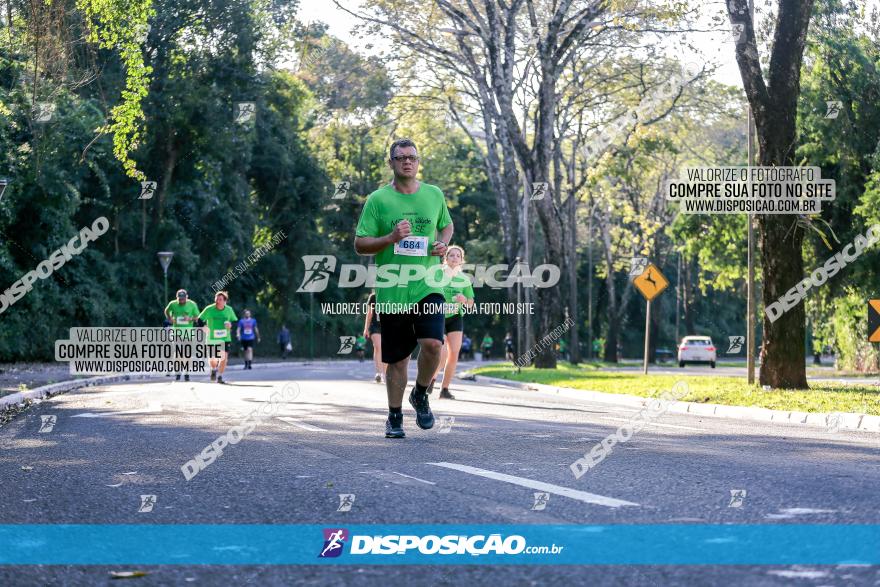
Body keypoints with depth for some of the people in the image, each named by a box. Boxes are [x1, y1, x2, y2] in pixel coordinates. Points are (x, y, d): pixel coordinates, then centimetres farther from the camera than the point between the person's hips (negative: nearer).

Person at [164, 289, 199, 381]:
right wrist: (169, 318, 1)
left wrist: (190, 319, -18)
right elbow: (166, 311, 19)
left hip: (188, 329, -1)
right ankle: (177, 373, 10)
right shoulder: (173, 304, -1)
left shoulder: (192, 304, -4)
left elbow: (197, 317, 2)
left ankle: (187, 373, 6)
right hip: (177, 328, 1)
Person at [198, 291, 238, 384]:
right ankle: (214, 369, 37)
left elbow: (235, 321, 10)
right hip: (212, 338, -1)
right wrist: (204, 327, -23)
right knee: (212, 359, 0)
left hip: (225, 338, 1)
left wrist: (231, 325, -12)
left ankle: (219, 377, 7)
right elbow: (199, 320, -4)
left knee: (224, 357, -11)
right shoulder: (209, 309, -10)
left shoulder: (229, 310, -2)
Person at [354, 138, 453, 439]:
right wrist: (391, 238, -17)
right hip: (391, 292, -1)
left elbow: (446, 225, 26)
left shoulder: (434, 195, 8)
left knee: (432, 344, -19)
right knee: (397, 359, 5)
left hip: (427, 287, 1)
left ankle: (420, 395, 9)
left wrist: (443, 244, 4)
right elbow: (360, 244, -1)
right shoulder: (378, 199, 0)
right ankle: (394, 418, 23)